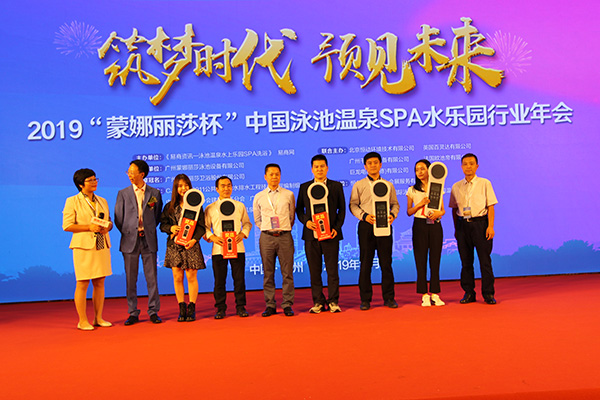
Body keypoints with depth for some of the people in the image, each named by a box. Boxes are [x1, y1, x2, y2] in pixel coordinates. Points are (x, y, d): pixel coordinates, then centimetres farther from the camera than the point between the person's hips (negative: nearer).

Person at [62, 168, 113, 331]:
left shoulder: (102, 201, 16)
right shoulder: (72, 201, -1)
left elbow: (109, 221, 20)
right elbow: (67, 225, -7)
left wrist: (107, 227, -4)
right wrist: (89, 227, -17)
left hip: (102, 246, 5)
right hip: (84, 246, -5)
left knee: (100, 283, 7)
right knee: (83, 283, -3)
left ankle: (98, 318, 16)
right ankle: (82, 321, 7)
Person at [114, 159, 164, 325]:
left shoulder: (155, 193, 5)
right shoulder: (123, 193, 6)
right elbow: (118, 219, 8)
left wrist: (149, 230, 6)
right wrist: (127, 233, 2)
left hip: (149, 240, 0)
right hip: (130, 240, 1)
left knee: (152, 278, 3)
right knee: (131, 279, 4)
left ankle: (153, 311, 13)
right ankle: (133, 313, 14)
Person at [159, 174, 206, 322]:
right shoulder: (169, 206, 9)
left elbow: (201, 226, 0)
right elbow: (162, 224, 10)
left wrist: (194, 239, -15)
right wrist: (171, 228, -11)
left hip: (191, 244, -2)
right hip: (174, 245, 2)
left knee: (191, 277, 0)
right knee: (177, 277, 3)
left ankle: (192, 308, 10)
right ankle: (182, 308, 13)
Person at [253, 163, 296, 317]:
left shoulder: (288, 195, 8)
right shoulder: (259, 197, 10)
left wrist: (283, 229, 6)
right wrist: (266, 229, 6)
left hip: (285, 236, -1)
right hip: (266, 237, 1)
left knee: (287, 272, -1)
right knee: (268, 273, 4)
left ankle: (287, 305, 8)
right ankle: (270, 305, 13)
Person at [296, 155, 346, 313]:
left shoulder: (336, 186, 7)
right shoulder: (304, 187, 10)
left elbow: (342, 209, 7)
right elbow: (299, 209, 12)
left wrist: (336, 228, -5)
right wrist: (306, 221, -7)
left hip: (331, 234, -1)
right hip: (311, 234, 1)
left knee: (332, 269, 1)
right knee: (314, 270, 5)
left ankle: (333, 301, 12)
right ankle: (318, 302, 15)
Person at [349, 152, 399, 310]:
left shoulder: (388, 185, 12)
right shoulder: (359, 185, 6)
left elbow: (395, 204, 14)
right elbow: (353, 205, 3)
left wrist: (393, 214, -7)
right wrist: (364, 216, -12)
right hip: (366, 226, -1)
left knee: (386, 262, 3)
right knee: (366, 263, 1)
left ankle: (389, 297, 13)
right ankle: (365, 299, 9)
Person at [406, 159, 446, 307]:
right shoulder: (412, 190, 6)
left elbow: (443, 210, 10)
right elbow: (409, 212, 4)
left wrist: (438, 213, -12)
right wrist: (420, 204, -12)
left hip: (435, 225, 1)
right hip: (419, 225, -1)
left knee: (435, 259, 1)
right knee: (421, 260, -1)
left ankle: (435, 294, 10)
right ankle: (424, 295, 6)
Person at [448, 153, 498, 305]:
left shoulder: (485, 183, 2)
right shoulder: (456, 187, 9)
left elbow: (490, 206, -1)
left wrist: (490, 226, -8)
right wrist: (456, 229, 9)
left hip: (480, 222, -2)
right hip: (463, 224, 3)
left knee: (485, 260, 0)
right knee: (466, 261, 6)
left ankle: (488, 294, 9)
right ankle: (468, 293, 16)